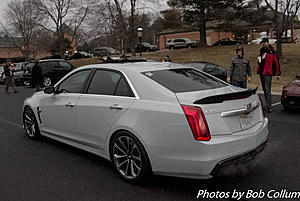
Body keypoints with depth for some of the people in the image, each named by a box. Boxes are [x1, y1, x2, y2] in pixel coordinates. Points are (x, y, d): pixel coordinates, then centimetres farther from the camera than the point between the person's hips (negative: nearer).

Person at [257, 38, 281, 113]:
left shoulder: (272, 52, -7)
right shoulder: (261, 51, 15)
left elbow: (277, 63, -7)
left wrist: (278, 74, -8)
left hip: (268, 74, -7)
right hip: (261, 73, 7)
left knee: (267, 90, -11)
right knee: (264, 90, 12)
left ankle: (269, 107, -9)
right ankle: (267, 105, 22)